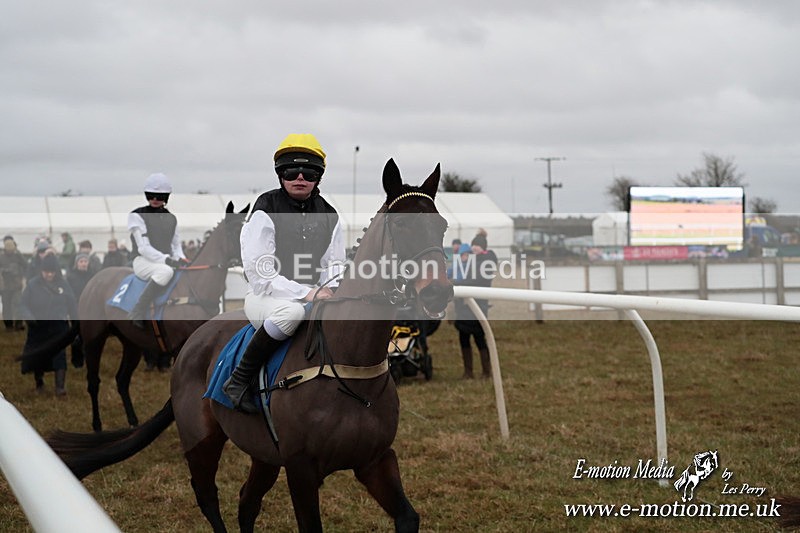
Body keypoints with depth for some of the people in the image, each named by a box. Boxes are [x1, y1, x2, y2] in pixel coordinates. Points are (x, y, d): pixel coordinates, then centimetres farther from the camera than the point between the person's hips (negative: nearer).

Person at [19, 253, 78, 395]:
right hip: (38, 328, 0)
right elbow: (23, 304, -5)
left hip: (59, 326, 0)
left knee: (60, 355, -15)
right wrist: (29, 317, -24)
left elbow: (72, 305, 9)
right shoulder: (33, 285, -6)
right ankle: (39, 383, 34)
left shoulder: (63, 285, 1)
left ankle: (60, 387, -17)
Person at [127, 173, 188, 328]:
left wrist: (181, 259, -5)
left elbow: (176, 244, 19)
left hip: (167, 262, 6)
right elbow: (143, 247, -11)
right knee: (166, 271, -40)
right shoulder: (137, 216, -2)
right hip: (143, 261, -6)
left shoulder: (171, 218, 17)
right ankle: (138, 311, -34)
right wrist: (166, 260, -24)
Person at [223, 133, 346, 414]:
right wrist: (305, 293, -24)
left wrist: (326, 291, -10)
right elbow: (260, 274, -15)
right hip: (264, 296, -6)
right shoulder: (265, 212, -9)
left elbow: (334, 265, 14)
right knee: (291, 311, -40)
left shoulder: (328, 216, 8)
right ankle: (238, 380, -27)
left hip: (312, 296, 6)